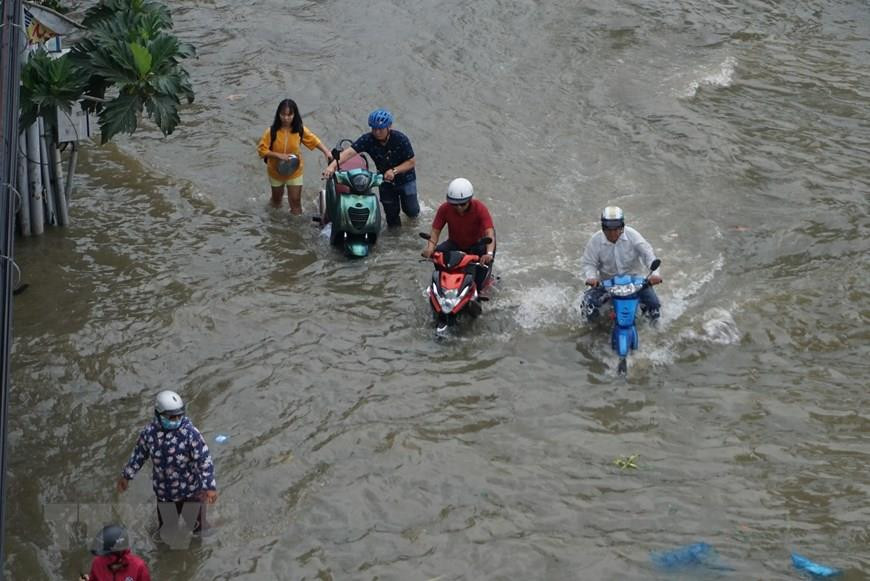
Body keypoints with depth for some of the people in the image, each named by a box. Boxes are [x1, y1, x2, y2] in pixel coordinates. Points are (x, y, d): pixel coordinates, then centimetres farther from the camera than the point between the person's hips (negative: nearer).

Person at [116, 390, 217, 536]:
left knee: (199, 528, 16)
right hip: (164, 492, 3)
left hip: (191, 491, -3)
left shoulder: (190, 433, -24)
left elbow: (204, 461, -23)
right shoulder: (149, 432, -12)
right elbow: (139, 454, 7)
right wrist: (126, 476, 13)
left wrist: (210, 487, -31)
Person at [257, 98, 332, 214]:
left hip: (294, 172, 0)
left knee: (295, 200, 2)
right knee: (277, 201, 23)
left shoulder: (300, 130, -17)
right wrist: (279, 155, -31)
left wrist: (326, 152, -19)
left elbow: (314, 140, -4)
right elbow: (261, 150, -20)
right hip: (276, 171, 0)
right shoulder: (272, 131, -23)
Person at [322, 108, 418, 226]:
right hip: (385, 180, 2)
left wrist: (394, 171, -34)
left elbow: (412, 162, -19)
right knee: (391, 213, 8)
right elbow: (350, 152, -33)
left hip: (405, 178, -2)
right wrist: (332, 166, -48)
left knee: (411, 212, 3)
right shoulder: (368, 139, -21)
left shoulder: (400, 139, -25)